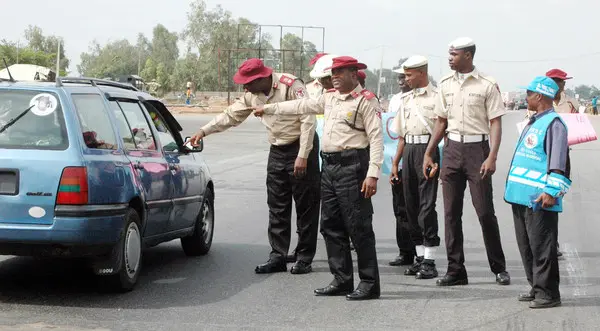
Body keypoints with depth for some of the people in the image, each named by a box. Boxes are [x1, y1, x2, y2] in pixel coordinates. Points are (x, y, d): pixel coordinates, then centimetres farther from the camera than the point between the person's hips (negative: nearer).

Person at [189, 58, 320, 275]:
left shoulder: (291, 86, -19)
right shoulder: (253, 95, 3)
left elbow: (308, 120, -20)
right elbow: (231, 115, 14)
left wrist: (302, 156, -22)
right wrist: (204, 131, 8)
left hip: (300, 149, -7)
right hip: (277, 151, 7)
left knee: (306, 206, -2)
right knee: (277, 208, 6)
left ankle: (304, 258, 4)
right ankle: (278, 257, 10)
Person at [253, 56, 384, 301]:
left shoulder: (366, 101, -7)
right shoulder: (330, 98, 17)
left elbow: (376, 138, -13)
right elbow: (302, 106, 28)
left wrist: (373, 174, -20)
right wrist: (268, 108, 32)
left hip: (352, 167, -8)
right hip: (329, 166, 8)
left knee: (359, 227, -7)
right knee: (331, 226, 10)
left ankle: (369, 283, -1)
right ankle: (342, 280, 17)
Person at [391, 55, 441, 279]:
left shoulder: (435, 97, -4)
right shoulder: (406, 99, 19)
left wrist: (444, 160, -19)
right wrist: (395, 162, 19)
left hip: (427, 149, -8)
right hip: (408, 151, 8)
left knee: (427, 205, -9)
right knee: (411, 205, 8)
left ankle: (430, 261, -7)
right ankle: (420, 257, 16)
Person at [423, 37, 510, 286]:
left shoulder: (487, 85, -5)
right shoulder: (445, 84, 10)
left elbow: (496, 124, -6)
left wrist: (492, 156, -17)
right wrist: (428, 154, 14)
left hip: (477, 148, -5)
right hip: (452, 148, 5)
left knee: (485, 211, -4)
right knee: (451, 212, 4)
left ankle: (499, 268, 9)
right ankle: (455, 270, 10)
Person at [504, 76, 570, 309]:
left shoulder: (553, 124, -11)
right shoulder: (533, 123, 19)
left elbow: (558, 161, -18)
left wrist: (551, 191, -23)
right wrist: (513, 187, 26)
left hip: (539, 199, -10)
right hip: (521, 197, 10)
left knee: (541, 246, -6)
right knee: (526, 245, 14)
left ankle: (547, 293, 0)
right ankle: (536, 288, 24)